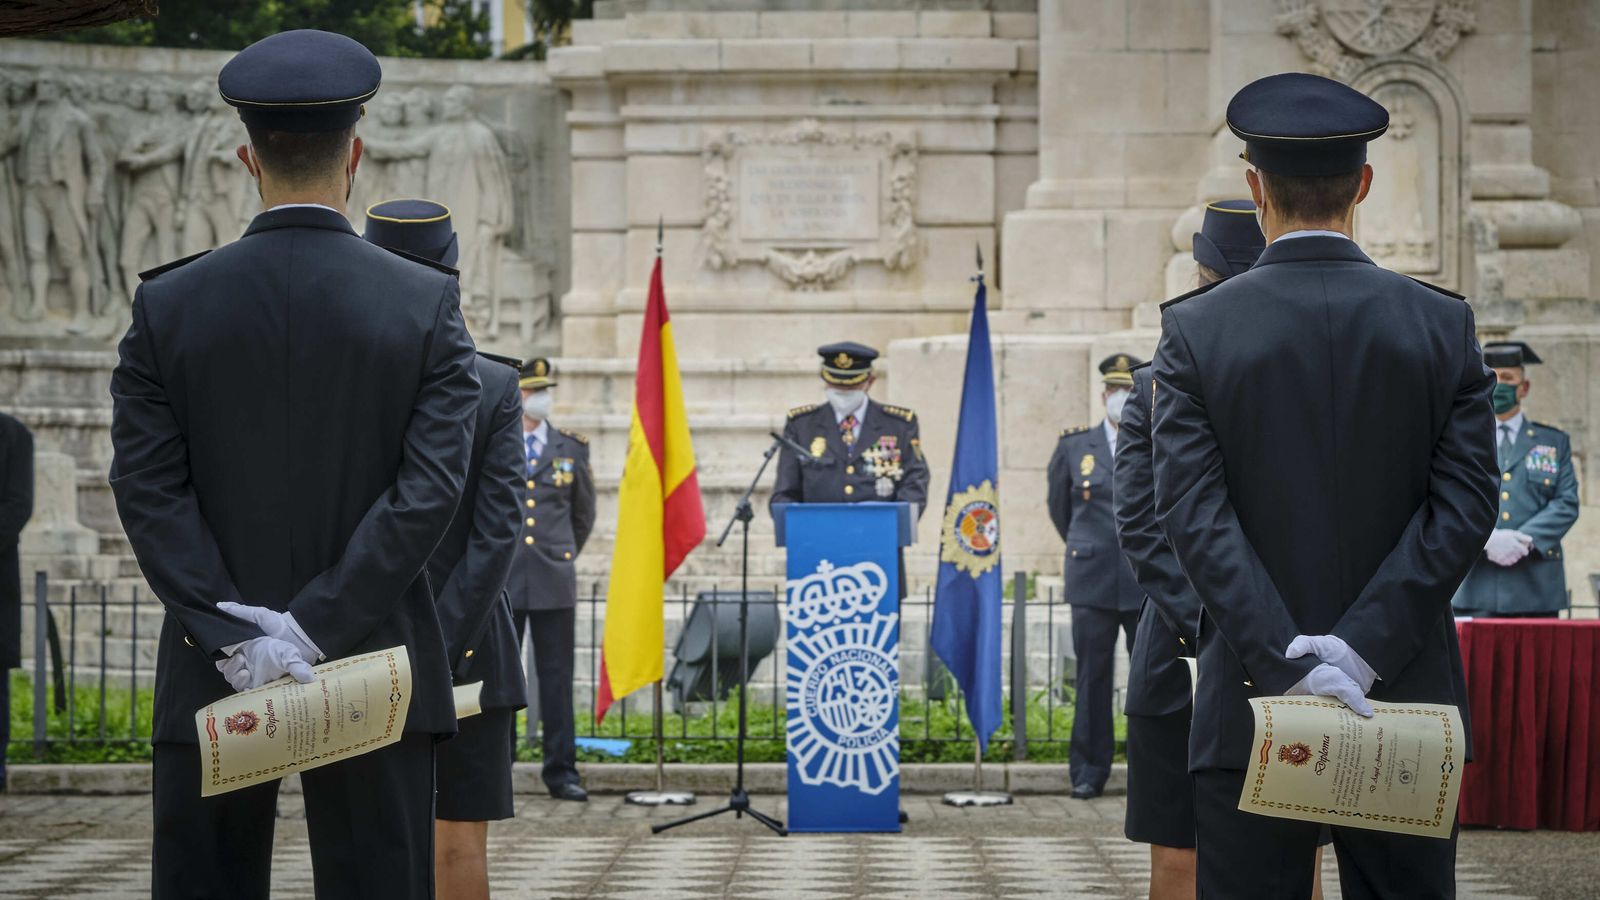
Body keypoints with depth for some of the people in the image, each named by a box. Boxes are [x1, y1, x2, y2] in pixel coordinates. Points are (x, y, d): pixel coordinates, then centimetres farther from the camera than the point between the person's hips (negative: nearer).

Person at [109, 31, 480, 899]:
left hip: (210, 680, 1)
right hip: (374, 666, -1)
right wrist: (318, 627, -13)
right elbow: (431, 487, -11)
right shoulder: (426, 302, -3)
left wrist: (228, 633, -10)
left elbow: (148, 488, -6)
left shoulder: (167, 305, 0)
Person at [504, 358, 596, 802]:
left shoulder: (572, 448, 8)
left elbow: (584, 513, 19)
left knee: (556, 677, 2)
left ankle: (561, 770, 7)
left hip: (554, 581, 1)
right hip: (500, 581, -1)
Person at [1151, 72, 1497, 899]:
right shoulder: (1442, 325, 2)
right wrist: (1365, 646, -11)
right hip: (1408, 699, 2)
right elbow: (1465, 506, -5)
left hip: (1253, 705, -1)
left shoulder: (1196, 330, -2)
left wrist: (1284, 661, -15)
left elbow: (1193, 513, -11)